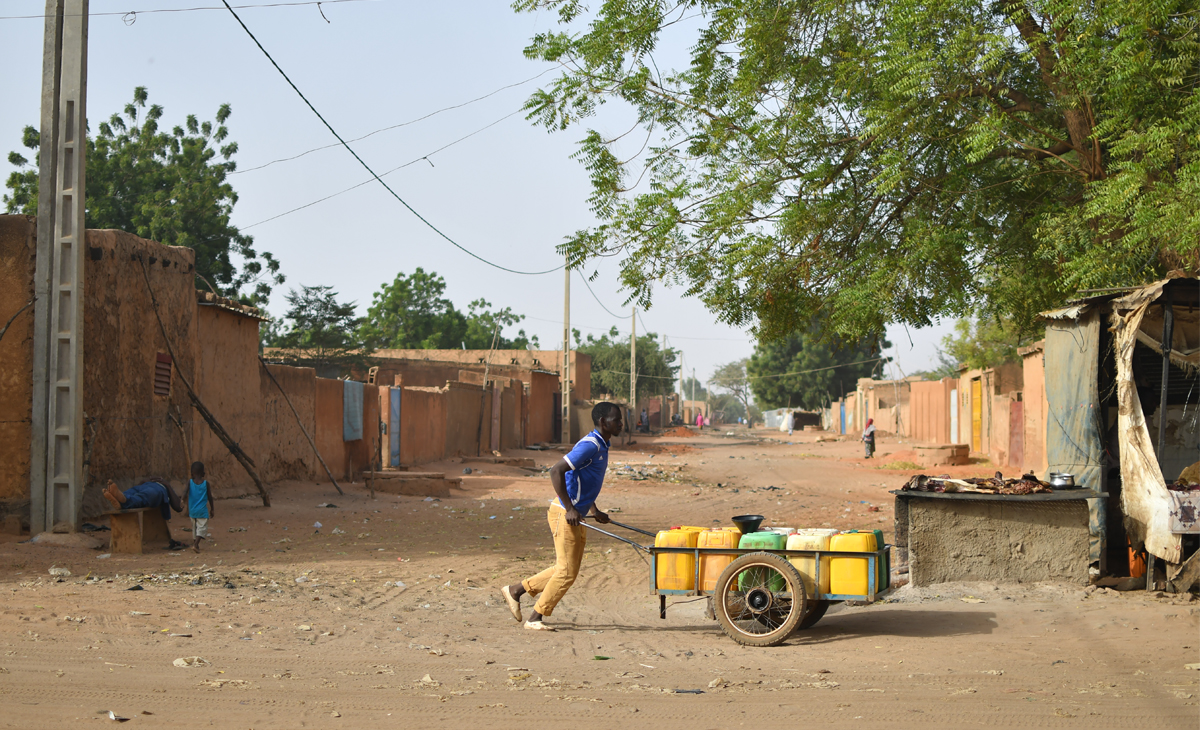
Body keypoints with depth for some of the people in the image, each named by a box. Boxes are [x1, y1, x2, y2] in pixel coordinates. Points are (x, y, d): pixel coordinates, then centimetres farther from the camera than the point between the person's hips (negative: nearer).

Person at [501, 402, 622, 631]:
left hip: (574, 515, 10)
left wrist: (594, 511, 20)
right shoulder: (590, 445, -17)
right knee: (567, 571, -5)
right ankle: (535, 618, 5)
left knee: (566, 569, 13)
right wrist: (569, 509, -24)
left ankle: (516, 590, 22)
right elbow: (556, 471, -24)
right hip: (564, 514, -10)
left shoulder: (601, 446, 14)